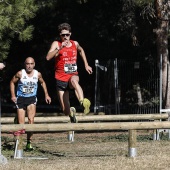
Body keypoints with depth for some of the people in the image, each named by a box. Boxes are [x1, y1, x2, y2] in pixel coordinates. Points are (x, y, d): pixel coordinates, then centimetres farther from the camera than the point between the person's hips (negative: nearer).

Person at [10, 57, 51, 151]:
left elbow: (42, 82, 17)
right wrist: (13, 95, -2)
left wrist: (46, 94, 12)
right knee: (21, 124, -1)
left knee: (31, 119, -20)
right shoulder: (20, 74, -10)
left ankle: (29, 142, -15)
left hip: (32, 98, 1)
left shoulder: (37, 74, -3)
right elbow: (12, 82, 5)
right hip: (21, 98, 0)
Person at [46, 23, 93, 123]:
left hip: (73, 75, 1)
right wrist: (60, 48, -30)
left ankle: (83, 102, -61)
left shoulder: (75, 44, 7)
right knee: (66, 111, -4)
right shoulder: (56, 44, -4)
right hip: (61, 78, -1)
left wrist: (86, 65, 29)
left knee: (74, 80, -41)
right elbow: (48, 57, -22)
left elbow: (81, 50, 33)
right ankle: (72, 113, 34)